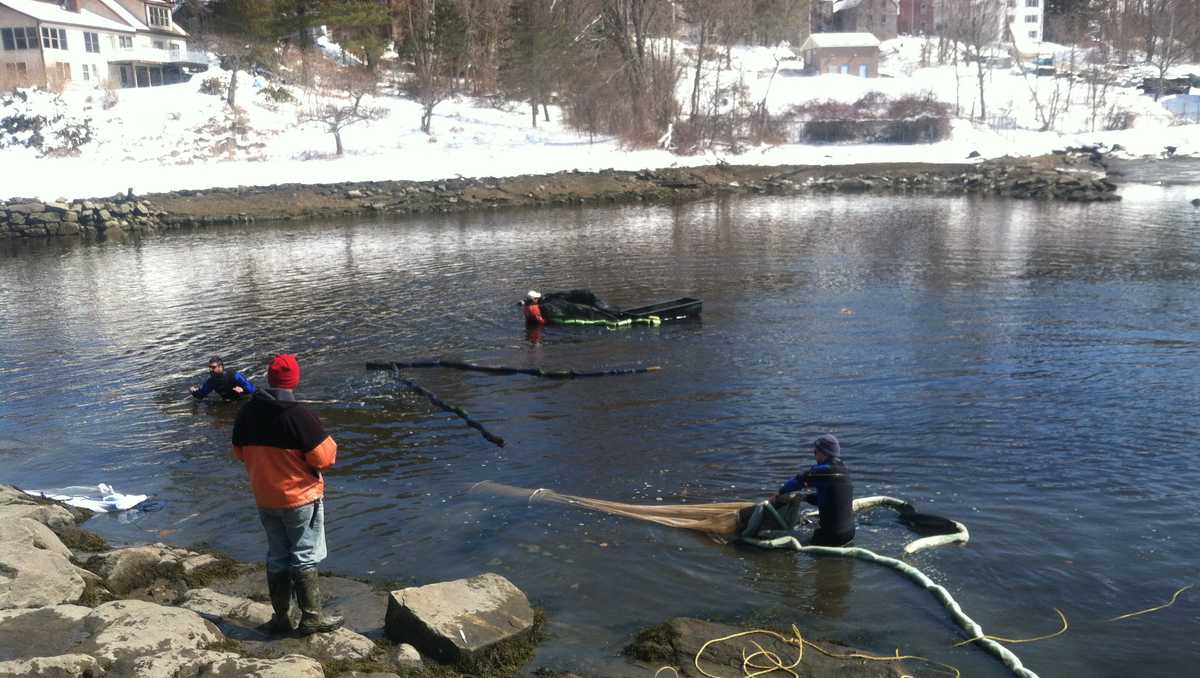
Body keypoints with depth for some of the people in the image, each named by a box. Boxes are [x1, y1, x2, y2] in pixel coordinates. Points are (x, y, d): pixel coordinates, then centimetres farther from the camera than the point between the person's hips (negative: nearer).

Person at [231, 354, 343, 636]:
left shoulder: (247, 412, -2)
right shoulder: (298, 414, -22)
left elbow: (239, 452, 11)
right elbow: (324, 456, -20)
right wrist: (329, 445, 0)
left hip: (264, 498, 6)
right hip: (301, 497, -5)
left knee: (277, 557, 16)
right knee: (305, 557, 5)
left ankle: (281, 617, 23)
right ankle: (311, 617, 10)